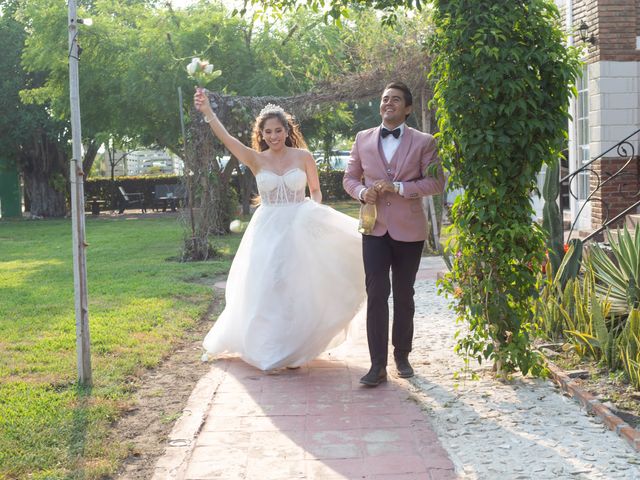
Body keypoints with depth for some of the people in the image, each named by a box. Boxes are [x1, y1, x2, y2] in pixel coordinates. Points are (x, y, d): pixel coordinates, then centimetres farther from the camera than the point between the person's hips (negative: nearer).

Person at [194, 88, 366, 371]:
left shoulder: (303, 156, 0)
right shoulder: (256, 160, 0)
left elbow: (315, 190, 12)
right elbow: (227, 139, -14)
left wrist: (317, 213, -7)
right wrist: (207, 111, -27)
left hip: (299, 230, 0)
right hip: (267, 231, 0)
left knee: (297, 288, 3)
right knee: (267, 289, 2)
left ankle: (293, 349, 19)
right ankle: (270, 350, 16)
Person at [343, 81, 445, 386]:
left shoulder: (423, 142, 0)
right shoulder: (363, 139, 8)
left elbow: (436, 182, -5)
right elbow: (349, 177, 12)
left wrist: (399, 187, -17)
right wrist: (362, 191, -10)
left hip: (409, 229, -1)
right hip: (375, 228, 1)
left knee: (404, 295, 11)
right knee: (376, 294, -7)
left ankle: (402, 356, 25)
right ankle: (378, 364, -4)